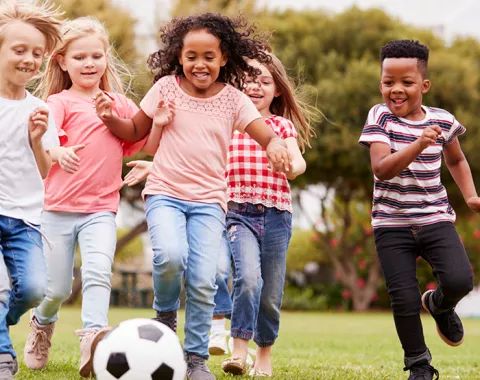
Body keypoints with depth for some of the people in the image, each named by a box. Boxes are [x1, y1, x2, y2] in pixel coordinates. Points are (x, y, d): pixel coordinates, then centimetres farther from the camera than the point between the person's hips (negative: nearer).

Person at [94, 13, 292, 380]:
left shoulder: (233, 98, 2)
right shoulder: (166, 88, 2)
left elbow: (267, 135, -4)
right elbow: (136, 131, 12)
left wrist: (276, 145, -28)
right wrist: (110, 118, -8)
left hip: (209, 200, 1)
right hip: (165, 194, -1)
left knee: (203, 281, -9)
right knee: (171, 256, -28)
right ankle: (165, 311, 5)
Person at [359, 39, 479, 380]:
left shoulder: (442, 121, 1)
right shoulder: (380, 118, -8)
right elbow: (382, 170, -22)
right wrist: (418, 145, -35)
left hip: (436, 219, 2)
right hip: (392, 226, -1)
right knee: (404, 299, -6)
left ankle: (439, 304, 18)